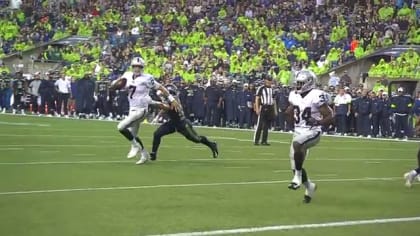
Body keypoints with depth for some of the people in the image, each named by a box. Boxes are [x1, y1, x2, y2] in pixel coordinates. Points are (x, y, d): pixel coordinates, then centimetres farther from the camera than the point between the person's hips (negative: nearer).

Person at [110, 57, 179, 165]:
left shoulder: (146, 79, -13)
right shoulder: (128, 76, 3)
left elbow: (160, 87, -7)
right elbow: (113, 86, 3)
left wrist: (172, 100, -10)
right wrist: (119, 81, -18)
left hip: (141, 110, -7)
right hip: (132, 110, 7)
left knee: (121, 127, -21)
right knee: (132, 135, 16)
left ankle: (135, 146, -1)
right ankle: (144, 155, 33)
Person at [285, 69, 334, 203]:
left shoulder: (316, 96, -14)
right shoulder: (294, 96, 6)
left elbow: (330, 117, -13)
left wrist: (317, 122, -25)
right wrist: (289, 113, 2)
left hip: (312, 133, -7)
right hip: (298, 132, 7)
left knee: (296, 144, -38)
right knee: (295, 167, 7)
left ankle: (298, 177, -23)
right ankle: (309, 186, 34)